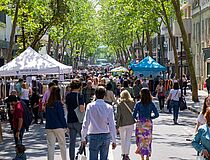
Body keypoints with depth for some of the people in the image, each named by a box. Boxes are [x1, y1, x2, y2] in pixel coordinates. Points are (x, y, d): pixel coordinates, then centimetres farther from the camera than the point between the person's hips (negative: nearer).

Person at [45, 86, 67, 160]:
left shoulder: (47, 104, 3)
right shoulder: (58, 103, -11)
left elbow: (47, 115, 11)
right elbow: (61, 116, -10)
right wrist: (65, 126, -3)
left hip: (49, 127, 4)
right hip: (58, 126, -4)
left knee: (50, 146, 6)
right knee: (62, 145, 9)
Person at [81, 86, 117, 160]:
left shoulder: (90, 106, -6)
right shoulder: (109, 107, -3)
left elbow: (86, 123, -5)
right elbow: (112, 125, -2)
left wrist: (83, 138, 3)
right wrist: (114, 140, 4)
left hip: (94, 136, -2)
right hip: (106, 136, 2)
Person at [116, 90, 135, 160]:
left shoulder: (120, 104, -11)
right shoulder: (132, 103, -5)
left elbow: (118, 115, -9)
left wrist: (117, 125, -3)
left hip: (122, 124, -1)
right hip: (131, 123, 1)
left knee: (122, 140, 14)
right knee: (128, 139, 6)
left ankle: (123, 154, 21)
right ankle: (126, 154, -1)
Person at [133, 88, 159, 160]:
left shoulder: (138, 104, -9)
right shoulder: (151, 104, -3)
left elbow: (134, 115, -9)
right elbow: (156, 115, -4)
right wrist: (150, 117, 11)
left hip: (140, 124, -2)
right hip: (149, 124, 2)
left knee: (141, 139, 8)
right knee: (148, 140, 12)